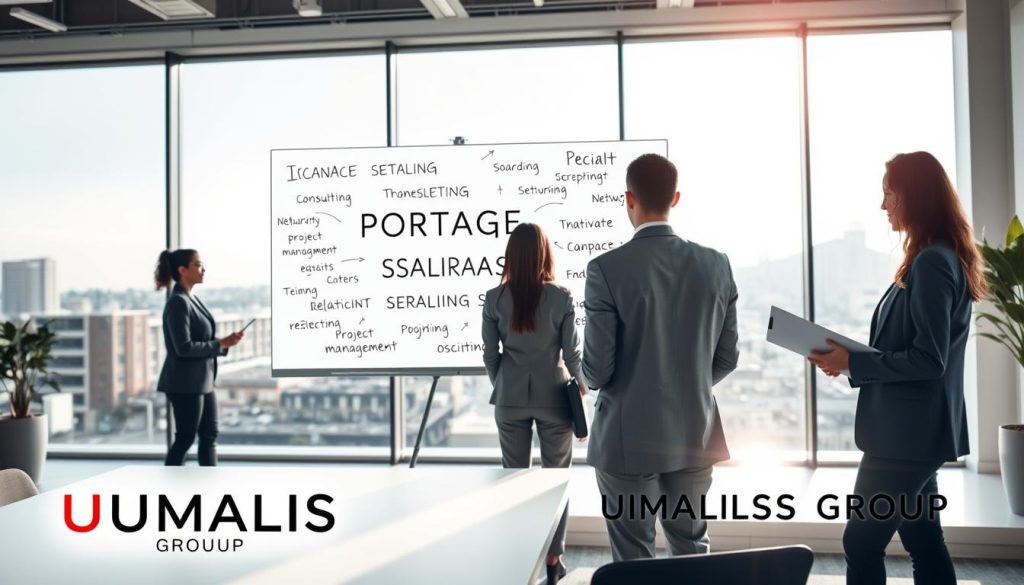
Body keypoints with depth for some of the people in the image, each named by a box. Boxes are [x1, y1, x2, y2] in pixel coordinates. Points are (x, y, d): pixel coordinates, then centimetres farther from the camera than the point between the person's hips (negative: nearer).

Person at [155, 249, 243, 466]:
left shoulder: (192, 299, 11)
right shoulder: (178, 302, -17)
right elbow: (184, 348, -22)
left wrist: (224, 343, 3)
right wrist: (221, 344, -18)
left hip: (202, 381, 9)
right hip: (185, 384, -9)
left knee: (209, 434, 13)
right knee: (185, 439, 0)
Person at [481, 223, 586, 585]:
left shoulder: (494, 299, -5)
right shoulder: (561, 297, -9)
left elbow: (490, 356, 1)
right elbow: (572, 355, -5)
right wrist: (583, 387, 14)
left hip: (511, 400, 1)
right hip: (553, 398, -1)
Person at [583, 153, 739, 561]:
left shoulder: (606, 269, -17)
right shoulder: (716, 265, -3)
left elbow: (597, 371, -15)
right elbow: (727, 358, 3)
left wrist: (592, 373, 9)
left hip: (628, 439, -4)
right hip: (695, 435, 4)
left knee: (633, 558, 10)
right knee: (692, 548, 20)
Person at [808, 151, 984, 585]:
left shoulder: (931, 263, -19)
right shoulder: (940, 258, 14)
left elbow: (928, 360, -22)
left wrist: (853, 363, -17)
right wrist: (851, 357, 7)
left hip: (908, 432, -10)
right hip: (915, 430, 10)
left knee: (862, 542, -2)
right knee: (923, 540, 16)